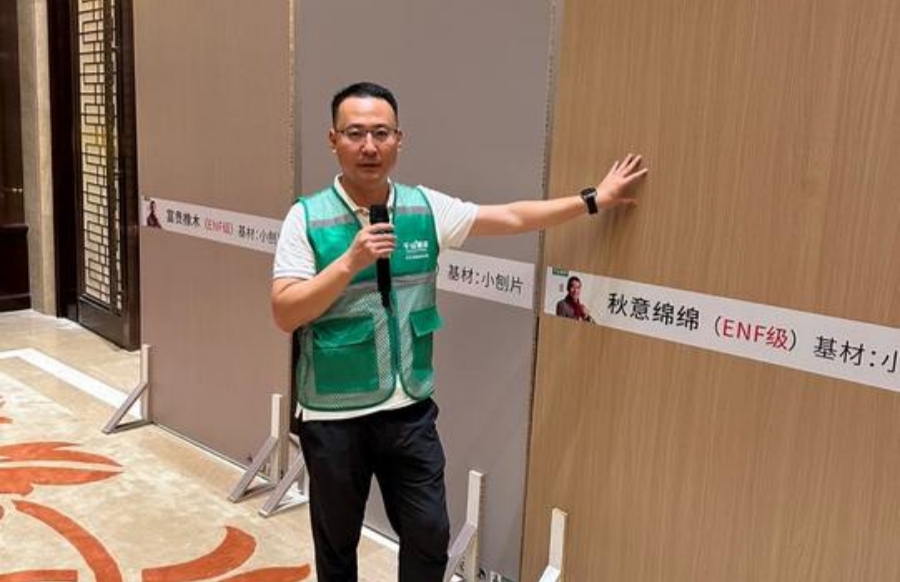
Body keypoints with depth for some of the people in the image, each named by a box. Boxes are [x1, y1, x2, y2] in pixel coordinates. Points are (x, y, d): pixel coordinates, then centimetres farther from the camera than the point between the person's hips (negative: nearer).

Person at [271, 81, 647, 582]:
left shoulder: (426, 208, -1)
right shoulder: (307, 217, -10)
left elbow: (512, 217, 7)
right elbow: (286, 314, -15)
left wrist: (593, 200, 9)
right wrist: (351, 263, -26)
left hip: (410, 410, 3)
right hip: (333, 416, -2)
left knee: (429, 537, 10)